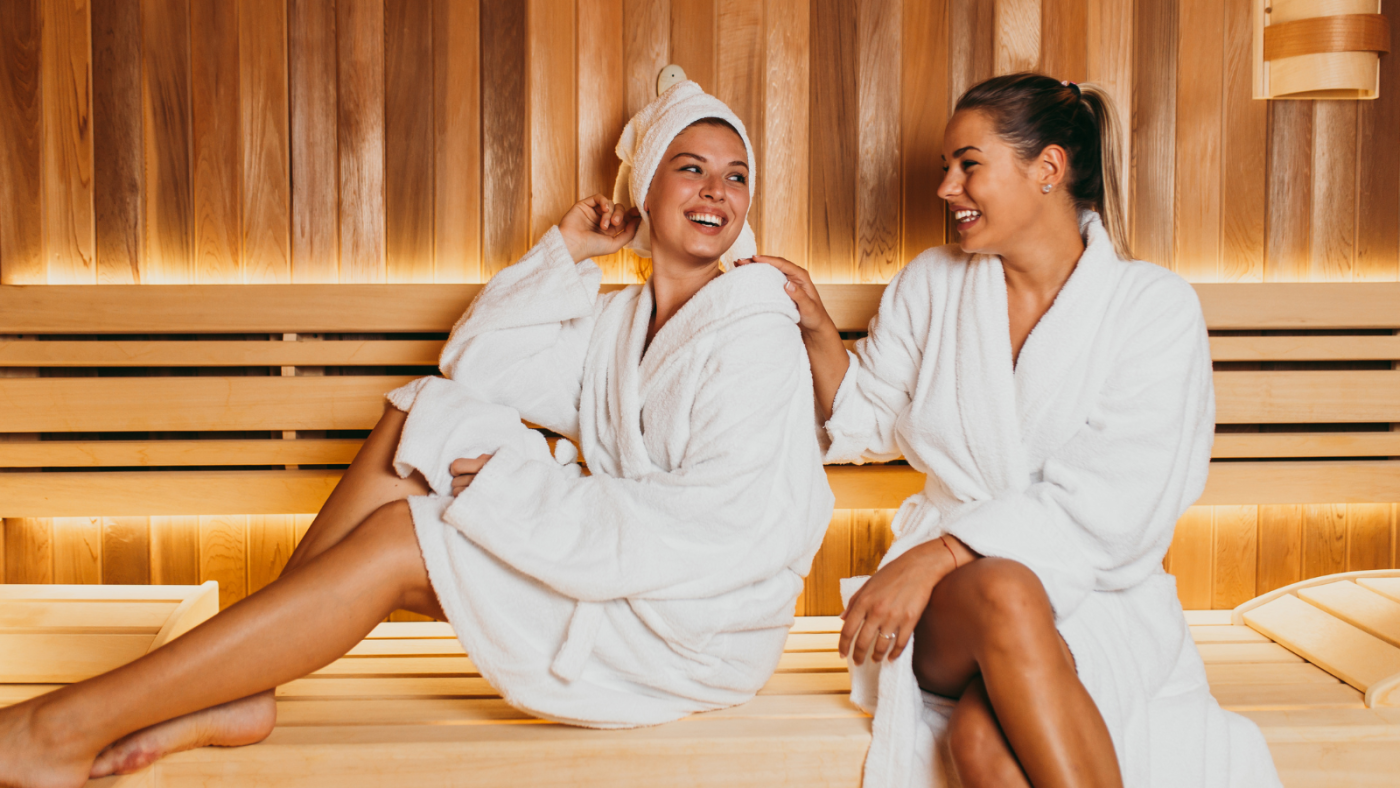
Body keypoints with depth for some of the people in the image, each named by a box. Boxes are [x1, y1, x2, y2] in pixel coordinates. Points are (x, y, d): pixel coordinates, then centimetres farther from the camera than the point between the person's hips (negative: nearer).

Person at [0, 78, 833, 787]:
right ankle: (237, 691, -11)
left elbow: (732, 526, -25)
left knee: (397, 540, -21)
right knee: (424, 411, -6)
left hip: (696, 624, -7)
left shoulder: (755, 335, -13)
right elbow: (477, 364, 14)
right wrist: (565, 252, 6)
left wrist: (517, 487, -25)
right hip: (611, 568, 7)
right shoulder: (619, 321, 13)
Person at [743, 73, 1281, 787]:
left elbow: (1105, 506, -14)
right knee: (1004, 593, -37)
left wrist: (935, 553, -21)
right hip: (948, 596, 3)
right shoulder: (930, 286, 9)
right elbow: (868, 425, 19)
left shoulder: (1155, 306, -4)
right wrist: (817, 331, 2)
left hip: (1095, 594, -2)